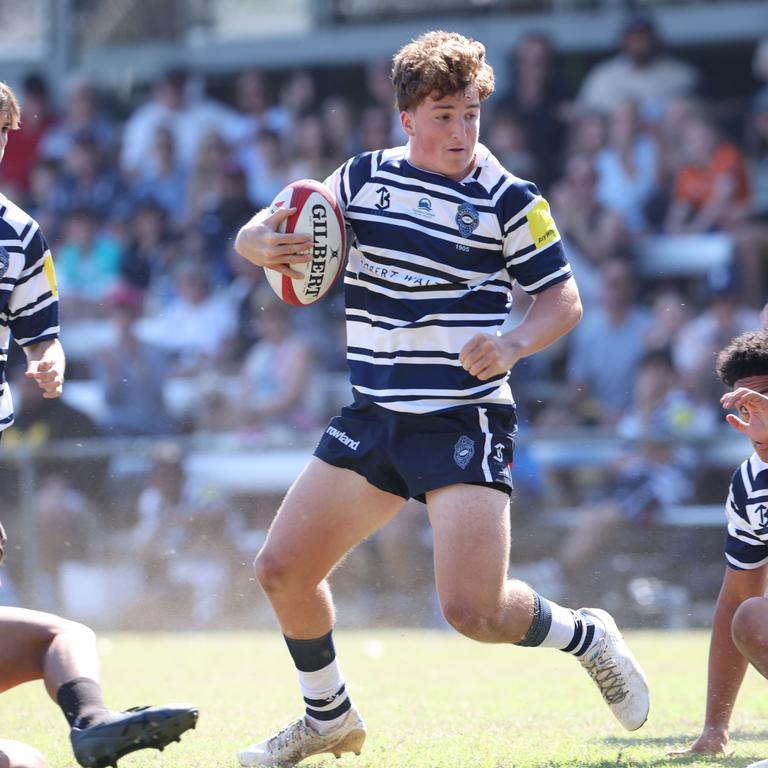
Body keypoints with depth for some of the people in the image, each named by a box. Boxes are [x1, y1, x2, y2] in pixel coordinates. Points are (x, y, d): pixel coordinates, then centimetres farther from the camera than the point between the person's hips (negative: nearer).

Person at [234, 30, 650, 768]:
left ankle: (586, 636, 14)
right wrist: (265, 242, -14)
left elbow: (563, 299, -2)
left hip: (464, 423, -5)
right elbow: (255, 236, 11)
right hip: (371, 420, 5)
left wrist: (512, 344, -22)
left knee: (473, 609, -18)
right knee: (282, 570, 3)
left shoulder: (507, 200, -6)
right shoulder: (363, 177, 5)